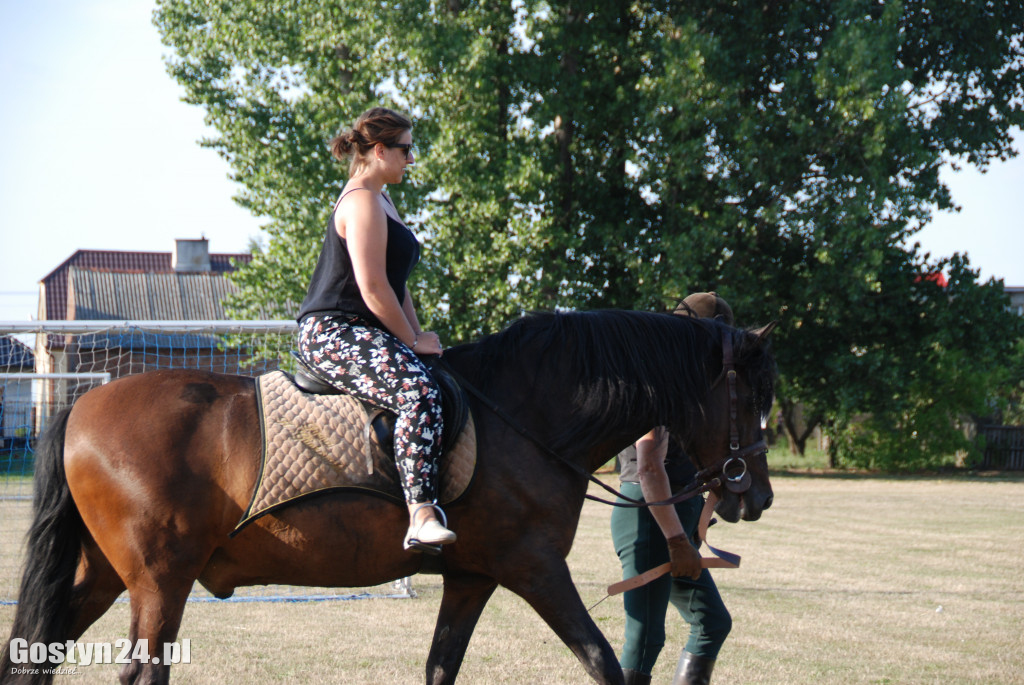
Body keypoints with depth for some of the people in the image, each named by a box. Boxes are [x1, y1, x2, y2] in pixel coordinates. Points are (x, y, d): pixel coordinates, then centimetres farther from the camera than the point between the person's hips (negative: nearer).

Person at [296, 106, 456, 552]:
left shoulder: (381, 201, 23)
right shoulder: (362, 201, -12)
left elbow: (395, 281, 25)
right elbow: (373, 289, -18)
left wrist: (418, 336, 14)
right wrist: (413, 341, -10)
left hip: (362, 332, 11)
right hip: (332, 332, -11)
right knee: (419, 392, -33)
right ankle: (421, 517, -43)